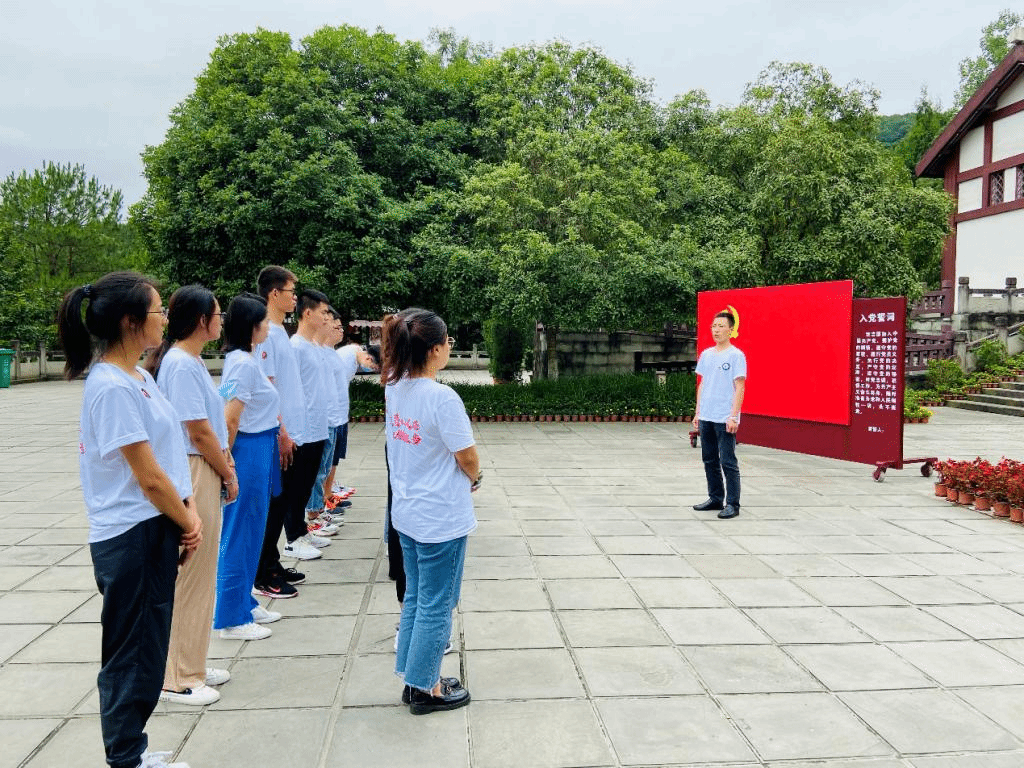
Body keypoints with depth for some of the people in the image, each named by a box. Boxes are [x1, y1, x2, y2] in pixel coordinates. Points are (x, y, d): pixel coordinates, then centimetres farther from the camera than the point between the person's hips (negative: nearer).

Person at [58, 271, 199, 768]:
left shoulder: (140, 377, 8)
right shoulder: (112, 387, -21)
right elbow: (148, 476, -20)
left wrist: (187, 513, 1)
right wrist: (188, 525, -6)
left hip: (156, 529, 9)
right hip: (131, 539, -9)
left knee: (146, 650, 19)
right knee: (132, 654, 6)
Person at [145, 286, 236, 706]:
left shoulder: (192, 361, 12)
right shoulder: (180, 364, -18)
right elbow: (198, 433, -18)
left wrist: (225, 461, 4)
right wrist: (228, 475, -7)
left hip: (205, 473, 10)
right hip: (192, 477, -10)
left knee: (199, 575, 18)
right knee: (190, 577, 0)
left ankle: (190, 665, 31)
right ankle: (177, 679, 14)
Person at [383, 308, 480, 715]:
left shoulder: (394, 388, -4)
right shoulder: (442, 397, -24)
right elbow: (467, 457, -16)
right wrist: (473, 479, 4)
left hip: (407, 514, 8)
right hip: (442, 519, -8)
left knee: (415, 598, 20)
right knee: (436, 606, 8)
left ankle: (416, 678, 33)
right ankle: (426, 689, 23)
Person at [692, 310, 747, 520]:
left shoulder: (736, 355, -8)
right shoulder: (706, 355, 12)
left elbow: (739, 387, -11)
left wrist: (733, 416, -17)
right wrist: (697, 412, 14)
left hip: (725, 419, -7)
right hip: (706, 418, 7)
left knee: (728, 462, -3)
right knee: (709, 460, 14)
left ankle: (732, 504, 5)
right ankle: (716, 498, 25)